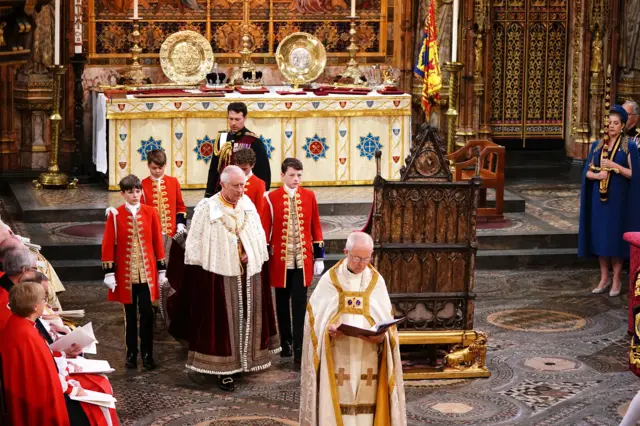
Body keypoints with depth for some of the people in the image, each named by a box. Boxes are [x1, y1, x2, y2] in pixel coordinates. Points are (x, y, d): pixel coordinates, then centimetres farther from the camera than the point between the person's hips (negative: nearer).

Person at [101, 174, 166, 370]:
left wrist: (161, 269, 5)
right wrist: (109, 272, -6)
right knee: (130, 314, 9)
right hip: (125, 273, -1)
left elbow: (158, 242, 5)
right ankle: (131, 353, 18)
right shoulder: (115, 214, -4)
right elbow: (108, 245, -3)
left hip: (147, 273, 1)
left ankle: (147, 354, 11)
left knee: (147, 313, 1)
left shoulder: (150, 213, 1)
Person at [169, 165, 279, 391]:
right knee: (222, 322, -1)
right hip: (218, 274, -5)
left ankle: (245, 360, 26)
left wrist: (252, 255, 0)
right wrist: (197, 273, -7)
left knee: (247, 319, 13)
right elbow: (195, 244, -7)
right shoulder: (206, 209, -11)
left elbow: (259, 235, 13)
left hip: (248, 274, 5)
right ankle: (224, 370, 4)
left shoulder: (248, 205, 4)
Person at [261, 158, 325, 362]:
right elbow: (265, 229, -1)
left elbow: (316, 227, 6)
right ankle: (285, 342, 26)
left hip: (303, 259, 0)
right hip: (280, 258, 0)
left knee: (300, 303, -3)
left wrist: (319, 257, 4)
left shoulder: (309, 196, 2)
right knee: (282, 302, 11)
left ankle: (299, 348, -1)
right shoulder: (271, 198, -4)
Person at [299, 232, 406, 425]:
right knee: (337, 400, -4)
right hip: (338, 356, -2)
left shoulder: (376, 281, 6)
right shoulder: (330, 279, 1)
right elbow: (316, 316, 1)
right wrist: (329, 328, -19)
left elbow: (386, 319, 5)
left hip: (367, 357, 2)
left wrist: (381, 336, -15)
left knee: (366, 400, 1)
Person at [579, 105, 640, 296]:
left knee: (615, 237, -3)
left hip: (618, 199, -4)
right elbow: (587, 172, 7)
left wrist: (614, 166, -19)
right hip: (599, 198, 4)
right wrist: (598, 175, -14)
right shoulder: (597, 145, 8)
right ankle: (604, 278, 15)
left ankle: (616, 280, 6)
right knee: (600, 236, 5)